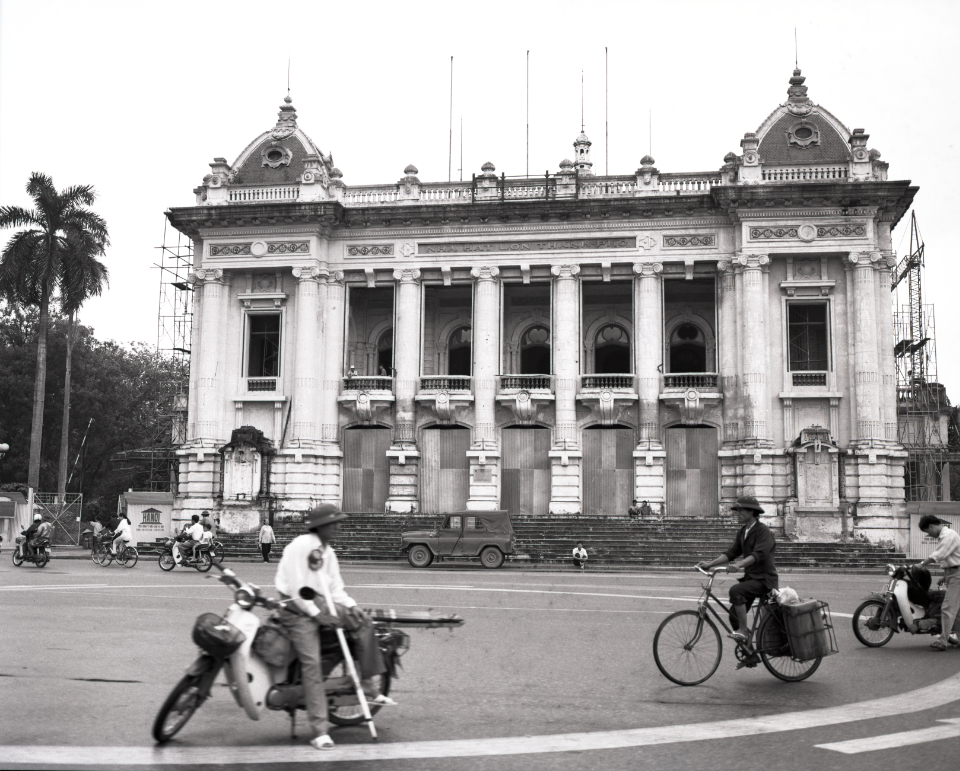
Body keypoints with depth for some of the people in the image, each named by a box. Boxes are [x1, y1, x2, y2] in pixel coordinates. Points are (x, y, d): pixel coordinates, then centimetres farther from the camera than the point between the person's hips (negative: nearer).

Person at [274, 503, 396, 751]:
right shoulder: (300, 546, -14)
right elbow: (296, 589, -17)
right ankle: (320, 730, -15)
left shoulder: (328, 552, 14)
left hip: (320, 602, 8)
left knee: (363, 622, -9)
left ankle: (368, 688, -2)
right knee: (312, 663, -17)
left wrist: (351, 606, -5)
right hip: (297, 607, -8)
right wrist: (317, 614, -19)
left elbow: (335, 587, 14)